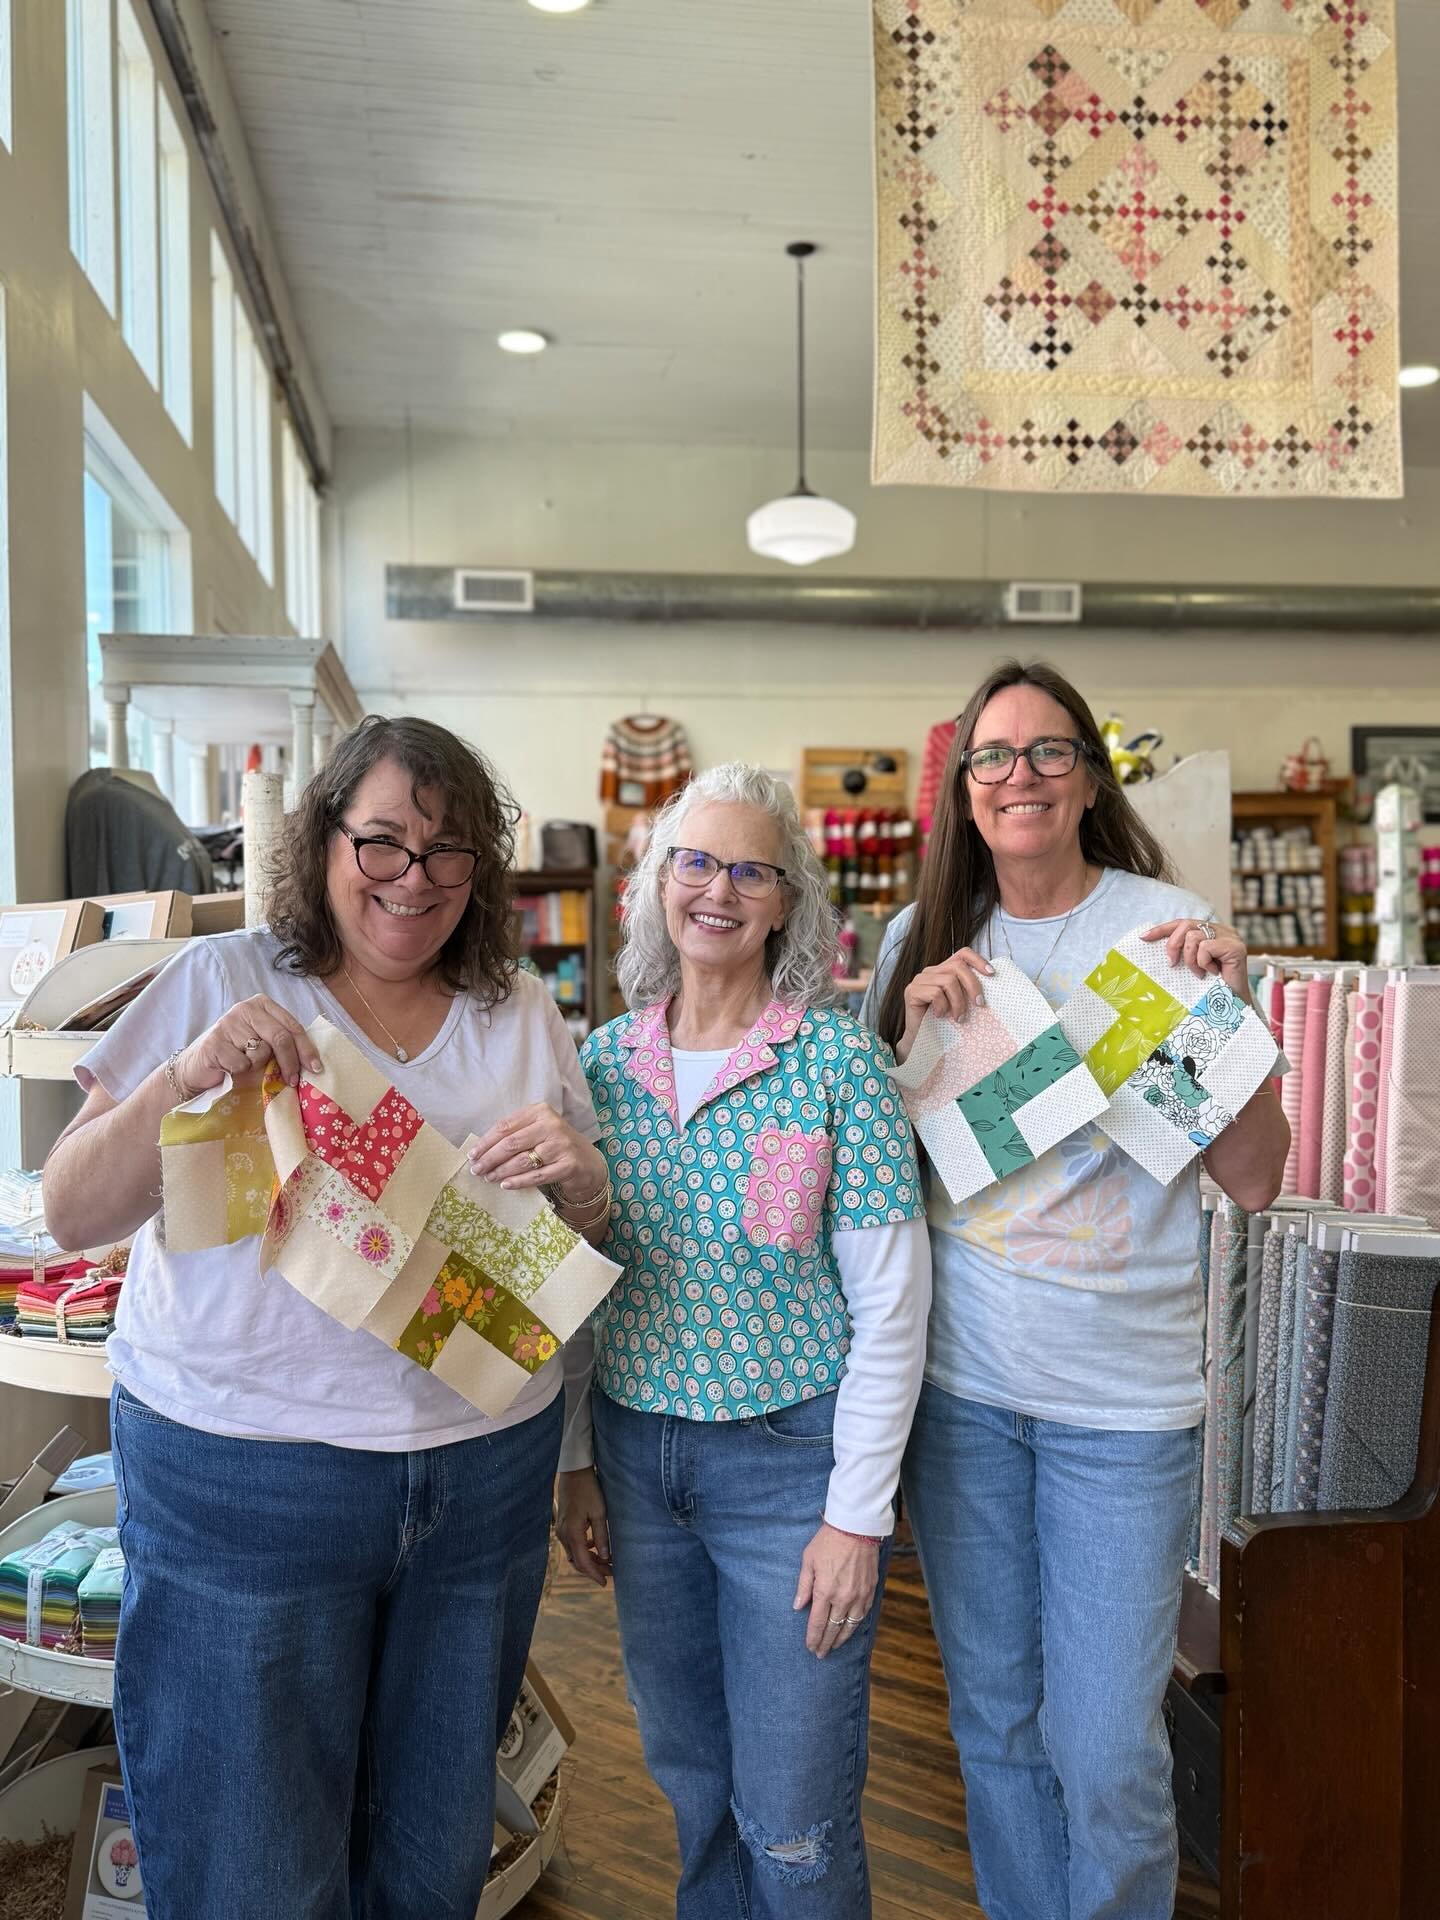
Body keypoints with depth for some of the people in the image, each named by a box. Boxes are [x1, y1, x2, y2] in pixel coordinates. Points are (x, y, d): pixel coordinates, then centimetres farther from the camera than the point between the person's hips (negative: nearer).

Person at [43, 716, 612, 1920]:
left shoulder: (525, 1017, 5)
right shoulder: (221, 984, -4)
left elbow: (597, 1239, 9)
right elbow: (73, 1214, -5)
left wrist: (581, 1181, -14)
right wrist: (180, 1080, -22)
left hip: (483, 1479, 3)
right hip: (243, 1486, -3)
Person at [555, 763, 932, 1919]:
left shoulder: (837, 1060, -13)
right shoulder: (604, 1061, -1)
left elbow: (890, 1307, -12)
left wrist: (858, 1514, -12)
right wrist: (576, 1461, 7)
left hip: (791, 1460, -4)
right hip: (634, 1452, 4)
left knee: (794, 1813, 10)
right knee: (688, 1775, 23)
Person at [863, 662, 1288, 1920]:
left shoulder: (1167, 927, -7)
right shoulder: (925, 937, 2)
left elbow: (1255, 1179, -6)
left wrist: (1223, 1011, -19)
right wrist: (915, 1017, -9)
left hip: (1121, 1392, -3)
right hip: (958, 1375, 3)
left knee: (1105, 1746, 6)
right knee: (994, 1717, 19)